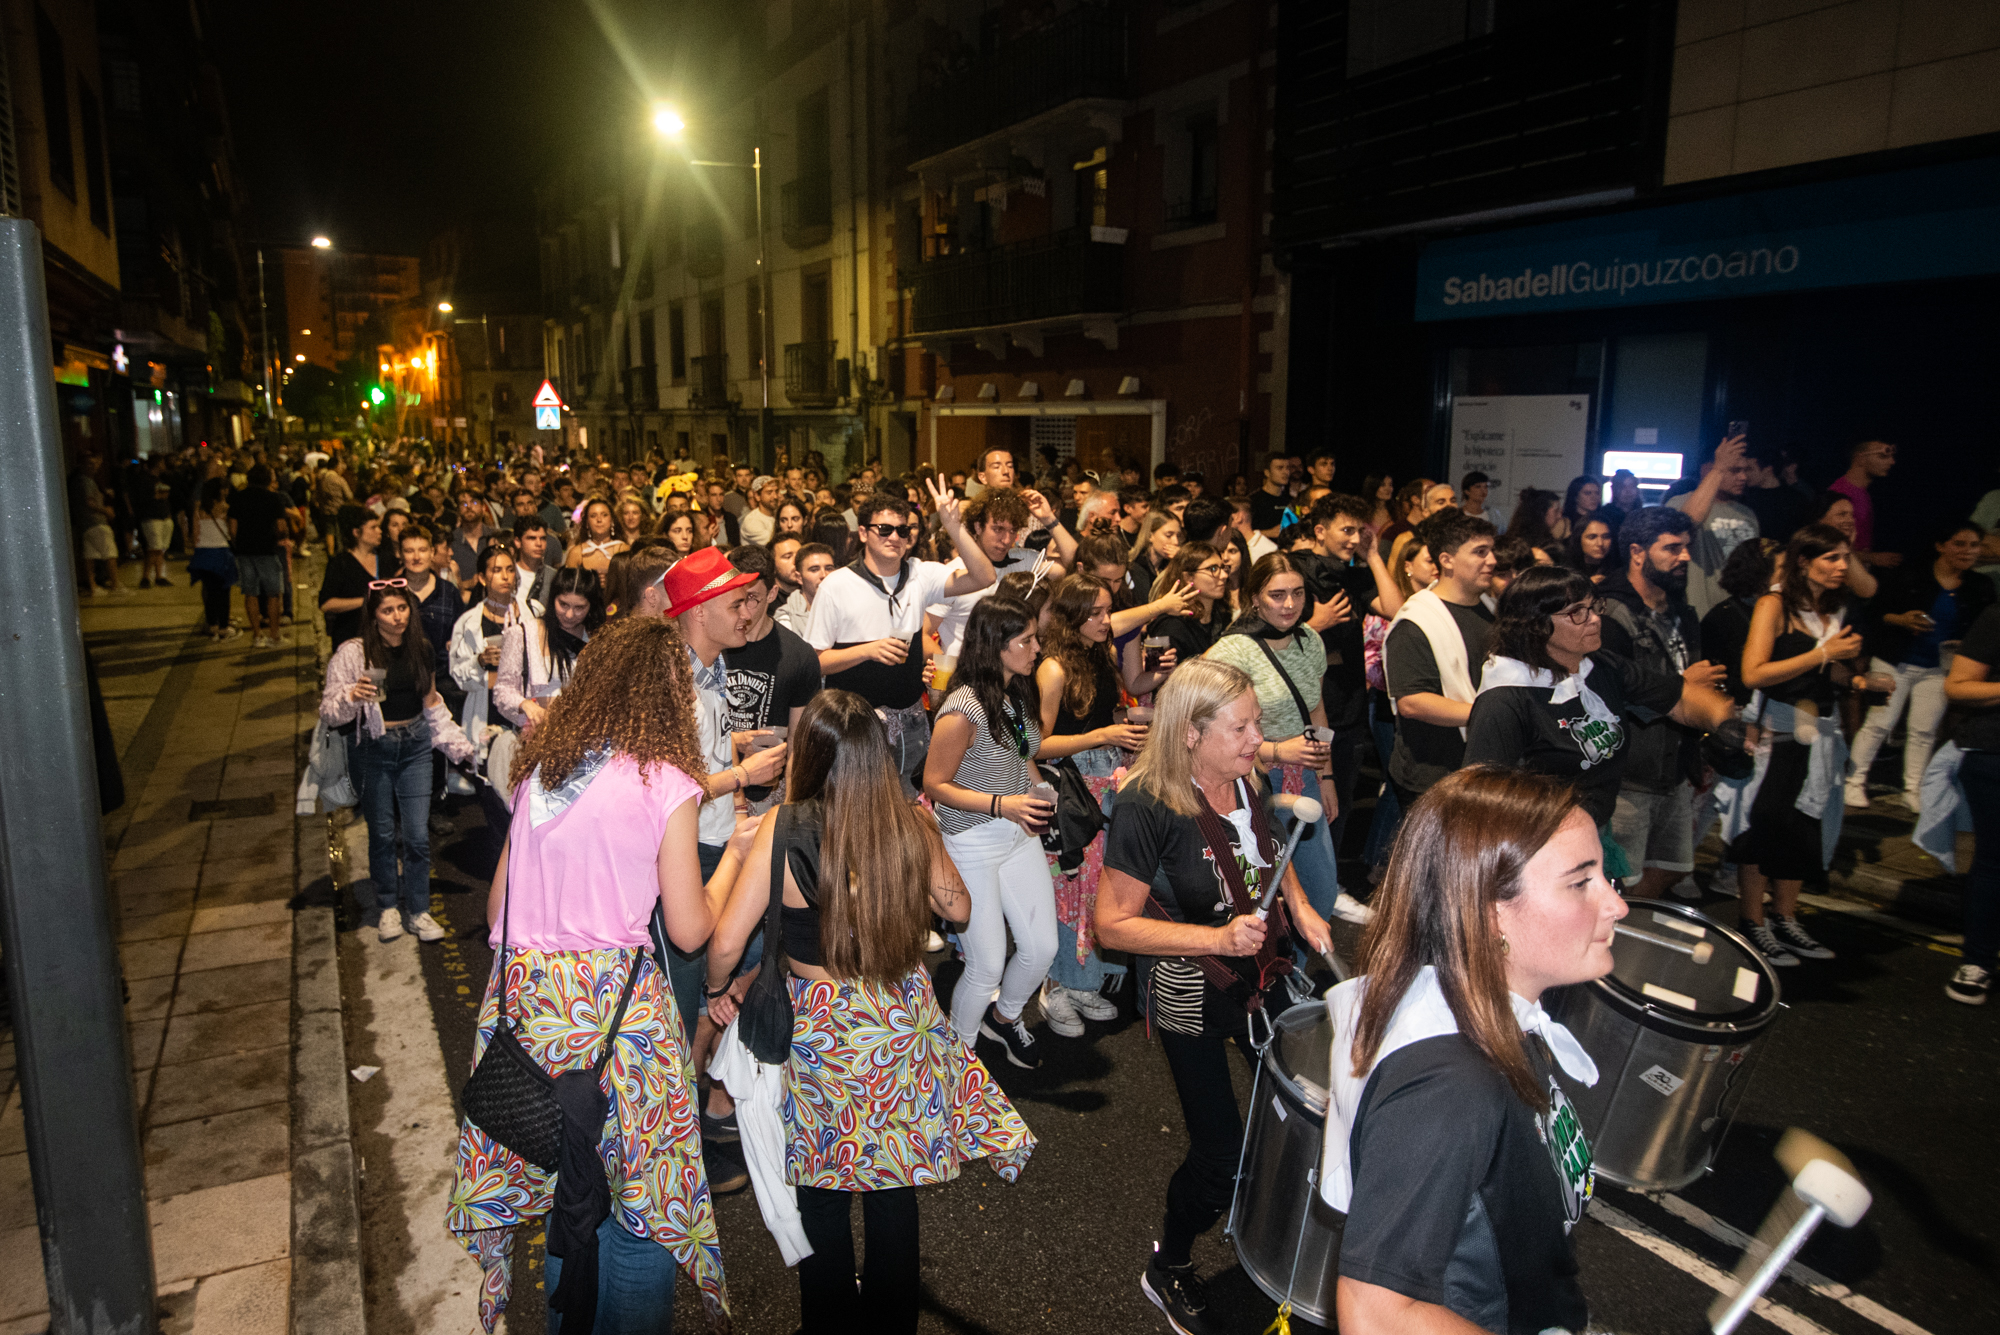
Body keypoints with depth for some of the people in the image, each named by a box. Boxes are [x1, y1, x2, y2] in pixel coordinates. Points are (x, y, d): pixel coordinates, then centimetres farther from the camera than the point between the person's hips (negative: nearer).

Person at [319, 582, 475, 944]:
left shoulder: (421, 648, 3)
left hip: (414, 745, 3)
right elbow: (329, 712, -11)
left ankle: (418, 910, 14)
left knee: (417, 834, 0)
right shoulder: (353, 653, -11)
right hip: (372, 748, -3)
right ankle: (389, 906, 25)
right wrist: (352, 696, -31)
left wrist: (456, 742, 15)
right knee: (382, 832, 8)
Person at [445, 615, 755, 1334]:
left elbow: (496, 904, 14)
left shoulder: (539, 768, 8)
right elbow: (690, 930, -4)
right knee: (639, 1192, 11)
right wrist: (735, 852, 9)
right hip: (613, 999, -6)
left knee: (566, 1184, 21)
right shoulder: (664, 784, -9)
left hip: (524, 996, 6)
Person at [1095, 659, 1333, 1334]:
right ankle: (1167, 1270, 32)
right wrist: (1217, 938, -30)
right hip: (1191, 995, -7)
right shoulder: (1145, 808, -26)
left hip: (1262, 975, 7)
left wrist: (1300, 907, -1)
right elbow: (1113, 924, -23)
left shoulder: (1245, 780, -5)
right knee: (1221, 1153, 1)